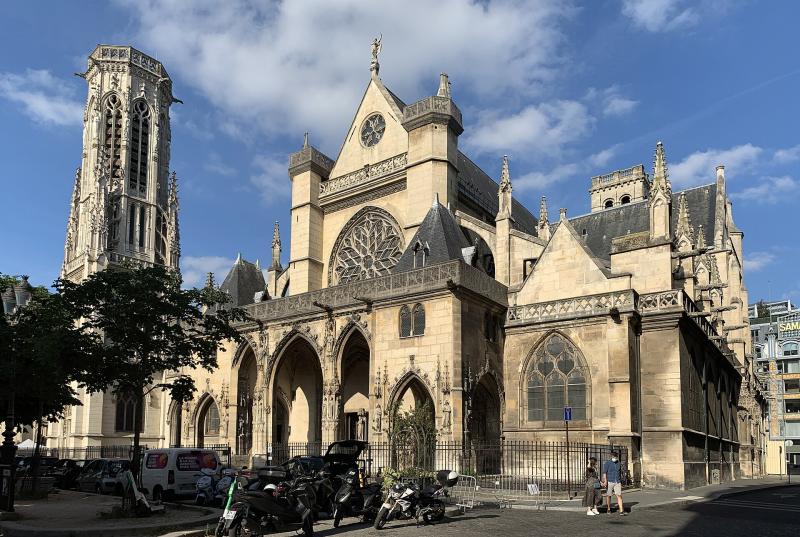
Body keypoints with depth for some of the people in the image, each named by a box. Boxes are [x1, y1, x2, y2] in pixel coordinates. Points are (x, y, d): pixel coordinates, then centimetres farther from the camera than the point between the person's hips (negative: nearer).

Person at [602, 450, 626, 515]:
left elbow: (620, 473, 19)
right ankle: (609, 509, 26)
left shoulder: (619, 464, 9)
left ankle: (621, 511, -16)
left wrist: (621, 483, 19)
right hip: (610, 482, -2)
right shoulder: (607, 463, -4)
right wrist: (605, 481, -21)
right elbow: (604, 473, -10)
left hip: (617, 482, 2)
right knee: (609, 496, 9)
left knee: (619, 496, -10)